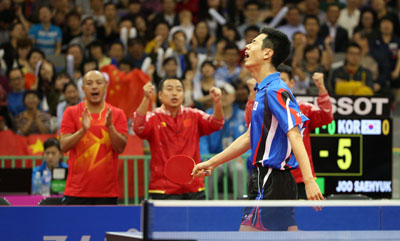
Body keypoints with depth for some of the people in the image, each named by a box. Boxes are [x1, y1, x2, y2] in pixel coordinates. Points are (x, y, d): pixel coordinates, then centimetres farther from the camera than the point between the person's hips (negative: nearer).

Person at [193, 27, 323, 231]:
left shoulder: (275, 91, -15)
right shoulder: (263, 90, 17)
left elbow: (295, 136, -24)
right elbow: (249, 137, 26)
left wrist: (309, 180, -33)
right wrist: (212, 162, 29)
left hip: (270, 184, -10)